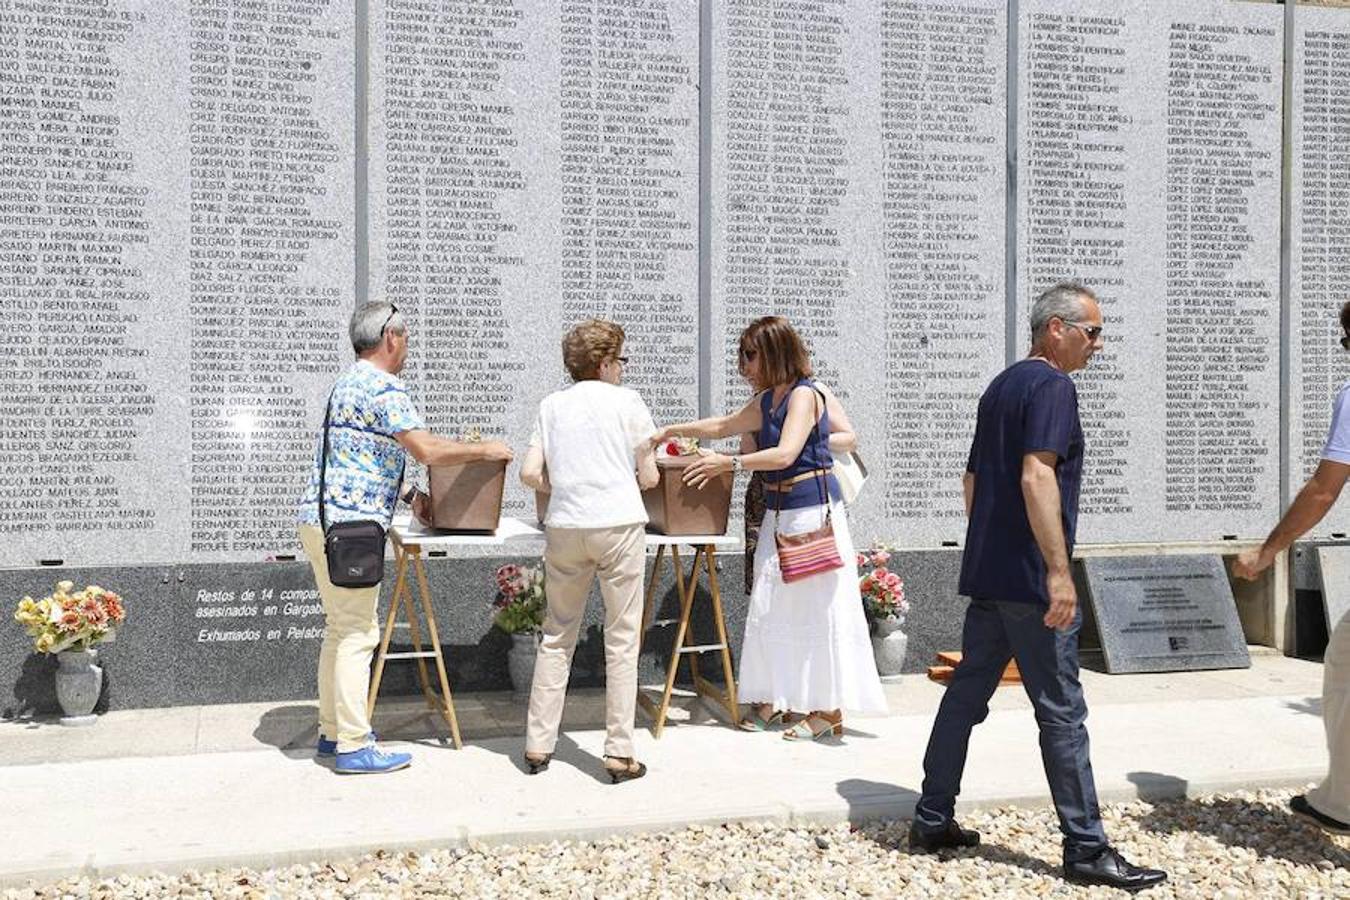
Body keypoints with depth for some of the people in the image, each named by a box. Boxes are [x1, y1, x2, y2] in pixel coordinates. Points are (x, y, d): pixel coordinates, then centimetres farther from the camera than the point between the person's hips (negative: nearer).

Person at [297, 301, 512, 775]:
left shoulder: (348, 383, 20)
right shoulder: (383, 389, -13)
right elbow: (428, 451, -21)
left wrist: (409, 496, 22)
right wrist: (485, 450, -7)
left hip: (319, 518, 10)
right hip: (349, 523, -10)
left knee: (341, 628, 16)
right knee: (358, 633, -6)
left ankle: (332, 730, 24)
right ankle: (354, 746, -1)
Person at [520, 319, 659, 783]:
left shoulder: (552, 405, 11)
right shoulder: (626, 401, 3)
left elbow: (530, 473, 4)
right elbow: (649, 477, 4)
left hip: (564, 528, 3)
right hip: (619, 524, -3)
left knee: (557, 636, 14)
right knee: (621, 639, 4)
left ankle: (538, 745, 18)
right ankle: (619, 753, 7)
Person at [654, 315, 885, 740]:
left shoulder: (804, 394, -13)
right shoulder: (765, 401, 14)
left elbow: (785, 454, -24)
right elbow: (723, 425, 27)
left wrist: (729, 463, -23)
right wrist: (673, 430, 27)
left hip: (813, 512, -9)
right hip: (778, 511, 9)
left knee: (817, 607, -4)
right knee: (768, 606, 9)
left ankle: (829, 709, 5)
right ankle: (771, 699, 19)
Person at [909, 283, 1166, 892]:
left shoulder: (1000, 387, 18)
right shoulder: (1051, 386, -11)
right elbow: (1036, 478, -23)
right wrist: (1059, 569, -24)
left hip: (986, 574, 9)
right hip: (1030, 579, -9)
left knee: (966, 695, 13)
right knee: (1062, 712, -2)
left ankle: (932, 821, 20)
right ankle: (1086, 849, 7)